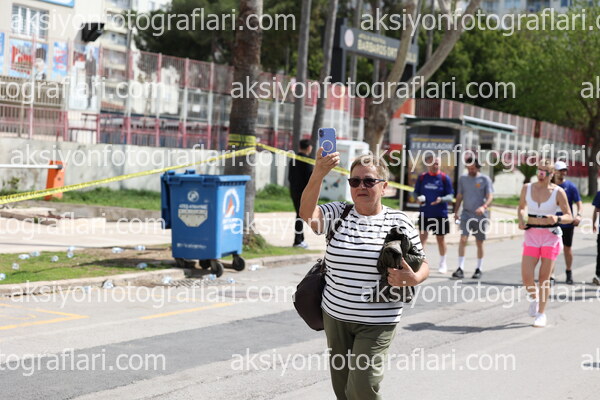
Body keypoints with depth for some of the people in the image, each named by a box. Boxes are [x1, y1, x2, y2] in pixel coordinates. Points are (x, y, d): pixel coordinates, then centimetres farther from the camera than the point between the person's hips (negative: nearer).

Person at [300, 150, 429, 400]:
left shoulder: (399, 222, -2)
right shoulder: (338, 214, 1)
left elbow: (423, 265, 3)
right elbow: (307, 214, -19)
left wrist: (413, 279, -21)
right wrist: (318, 175, -35)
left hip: (377, 322, -3)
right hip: (335, 315, 3)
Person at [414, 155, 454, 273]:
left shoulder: (444, 178, -4)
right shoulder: (422, 177, 3)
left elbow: (451, 196, -4)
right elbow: (416, 192, 12)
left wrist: (441, 199, -24)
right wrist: (418, 198, -10)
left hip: (440, 214, -1)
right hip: (425, 213, 1)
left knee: (440, 238, 9)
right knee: (422, 236, -6)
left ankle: (443, 263, 24)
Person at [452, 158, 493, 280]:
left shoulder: (485, 179, -1)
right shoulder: (463, 179, 10)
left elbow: (490, 196, -8)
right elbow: (459, 196, 18)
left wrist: (484, 207, -26)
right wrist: (456, 212, 13)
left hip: (480, 215, -2)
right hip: (466, 214, 2)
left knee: (479, 243, 7)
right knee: (463, 239, -13)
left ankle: (479, 269, 20)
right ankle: (460, 269, -17)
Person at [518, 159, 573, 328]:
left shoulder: (558, 192, -6)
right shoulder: (527, 188, 2)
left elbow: (569, 217, -3)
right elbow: (521, 207, 19)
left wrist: (557, 218, -23)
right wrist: (521, 220, -1)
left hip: (551, 236, -2)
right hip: (531, 235, 2)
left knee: (544, 277, -1)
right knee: (526, 276, -7)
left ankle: (541, 314, 13)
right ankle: (534, 298, 25)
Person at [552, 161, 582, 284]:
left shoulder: (570, 186, -3)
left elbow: (579, 203, -5)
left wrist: (578, 215, -23)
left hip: (567, 223, -1)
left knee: (567, 248, 11)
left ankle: (569, 272, 30)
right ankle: (550, 276, -4)